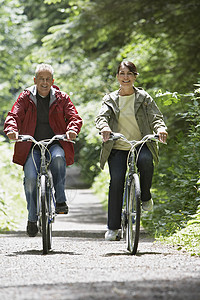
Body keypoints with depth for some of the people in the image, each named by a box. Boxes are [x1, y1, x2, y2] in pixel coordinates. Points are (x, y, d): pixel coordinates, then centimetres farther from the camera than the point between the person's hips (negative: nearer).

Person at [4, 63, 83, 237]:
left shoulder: (62, 99, 9)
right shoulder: (25, 98, 8)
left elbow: (74, 117, 0)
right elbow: (14, 116, -2)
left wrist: (72, 129, -24)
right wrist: (11, 129, -25)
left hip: (55, 144, 0)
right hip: (32, 147, 0)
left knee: (58, 158, -36)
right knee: (31, 178, -22)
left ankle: (60, 201, -26)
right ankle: (32, 218, -4)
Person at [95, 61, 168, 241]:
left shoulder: (144, 98, 7)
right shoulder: (110, 99, 9)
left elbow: (156, 117, -3)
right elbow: (101, 116, -7)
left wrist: (160, 128, -27)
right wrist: (105, 127, -32)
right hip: (118, 147, 1)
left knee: (146, 160, -34)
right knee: (116, 180, -14)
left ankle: (145, 196, -7)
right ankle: (113, 227, -6)